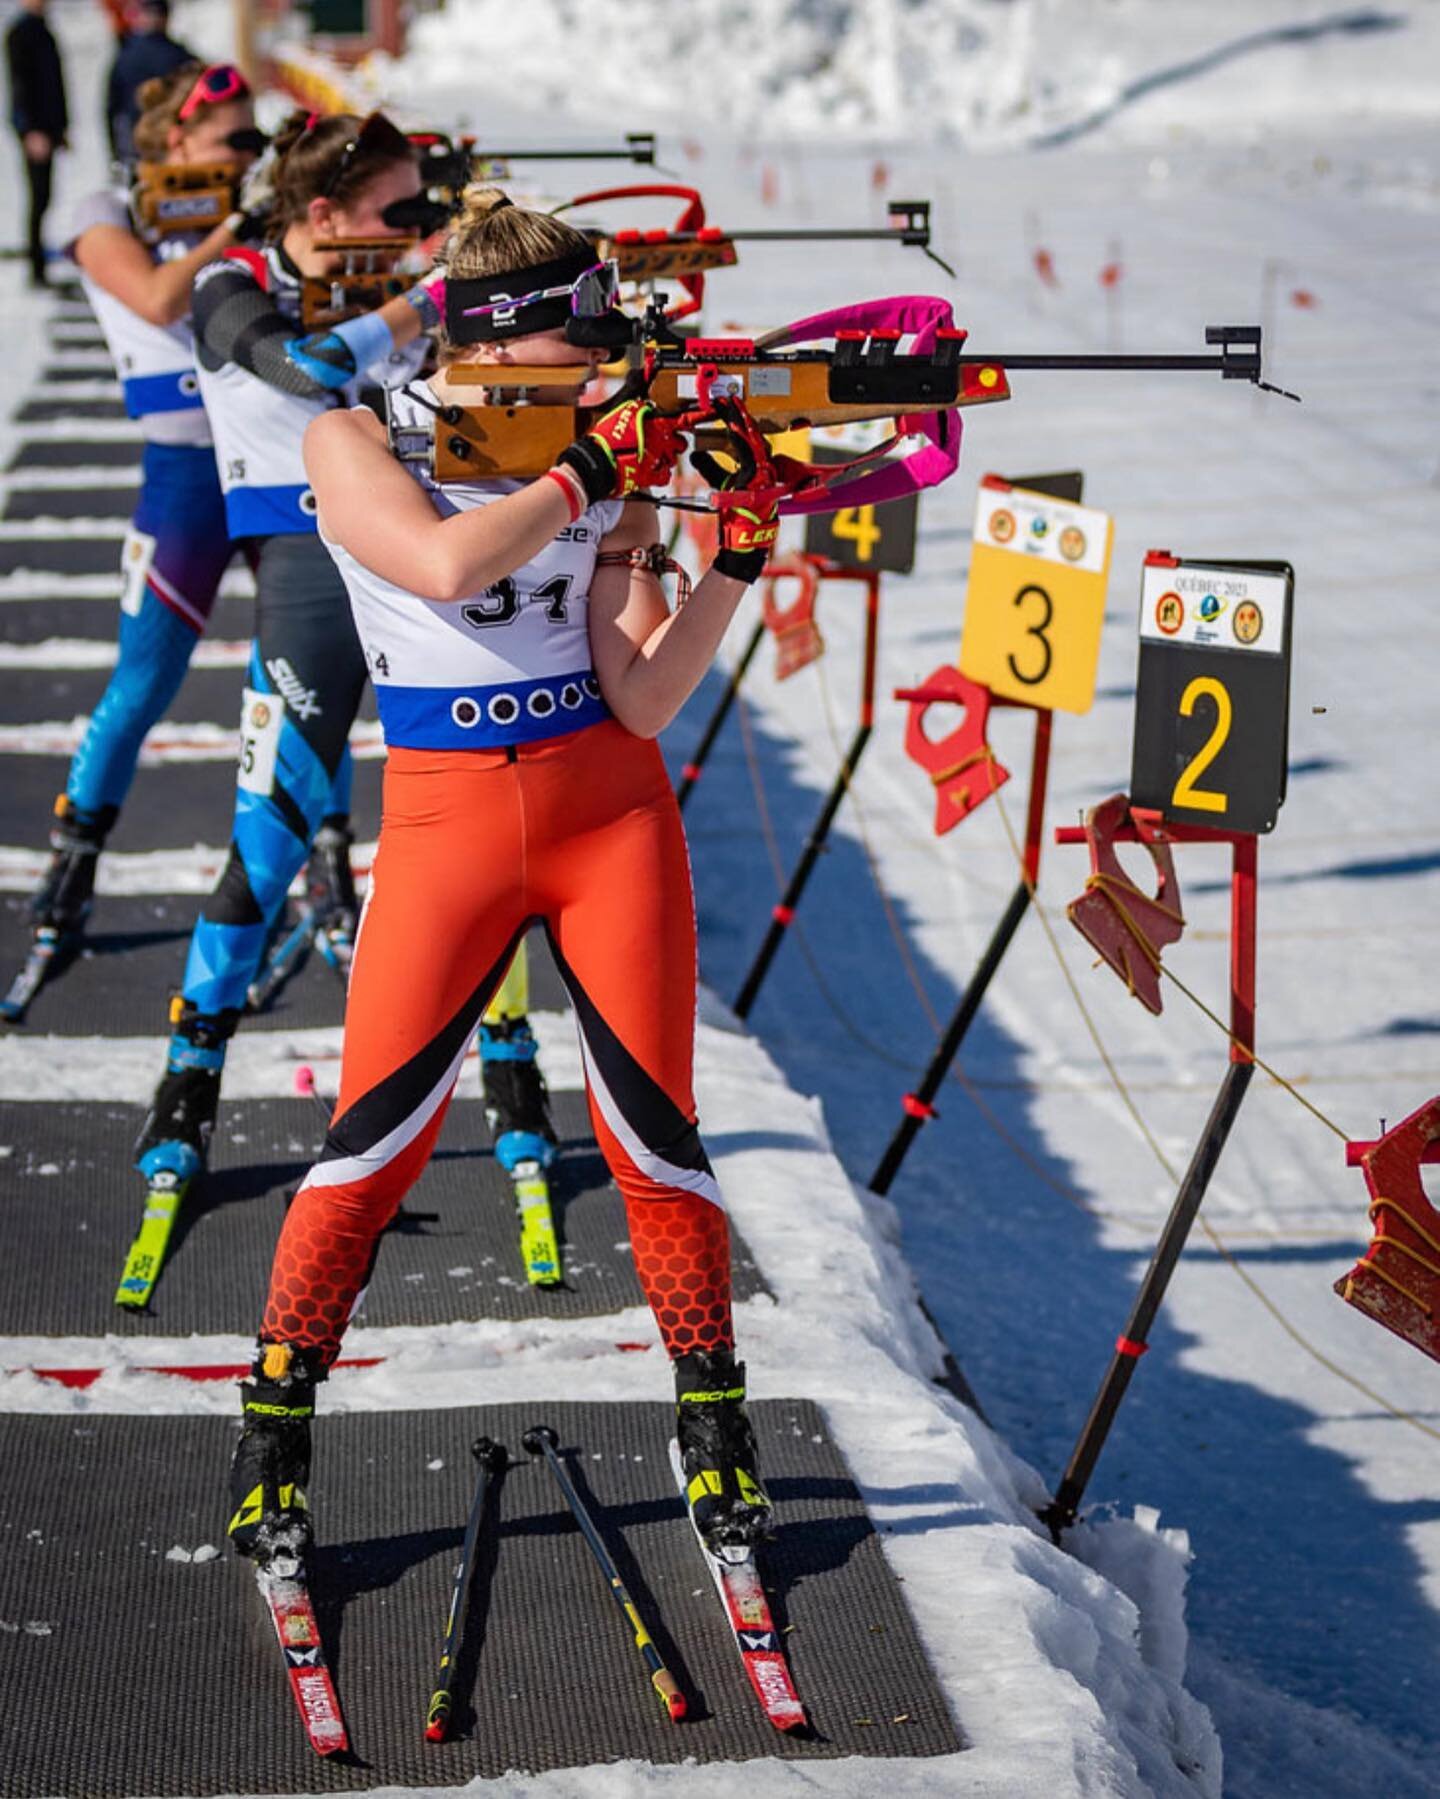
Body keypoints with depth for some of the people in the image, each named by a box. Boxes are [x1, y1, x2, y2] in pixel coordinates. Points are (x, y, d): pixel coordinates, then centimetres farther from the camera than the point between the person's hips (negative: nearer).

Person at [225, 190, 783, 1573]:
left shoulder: (602, 466, 2)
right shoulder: (355, 444, -5)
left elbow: (643, 696, -4)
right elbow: (445, 562, -26)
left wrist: (733, 567, -15)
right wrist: (589, 474, -19)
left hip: (612, 818, 2)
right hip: (446, 824, -2)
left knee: (654, 1131, 2)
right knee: (376, 1137, -5)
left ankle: (712, 1421, 17)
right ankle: (274, 1429, 11)